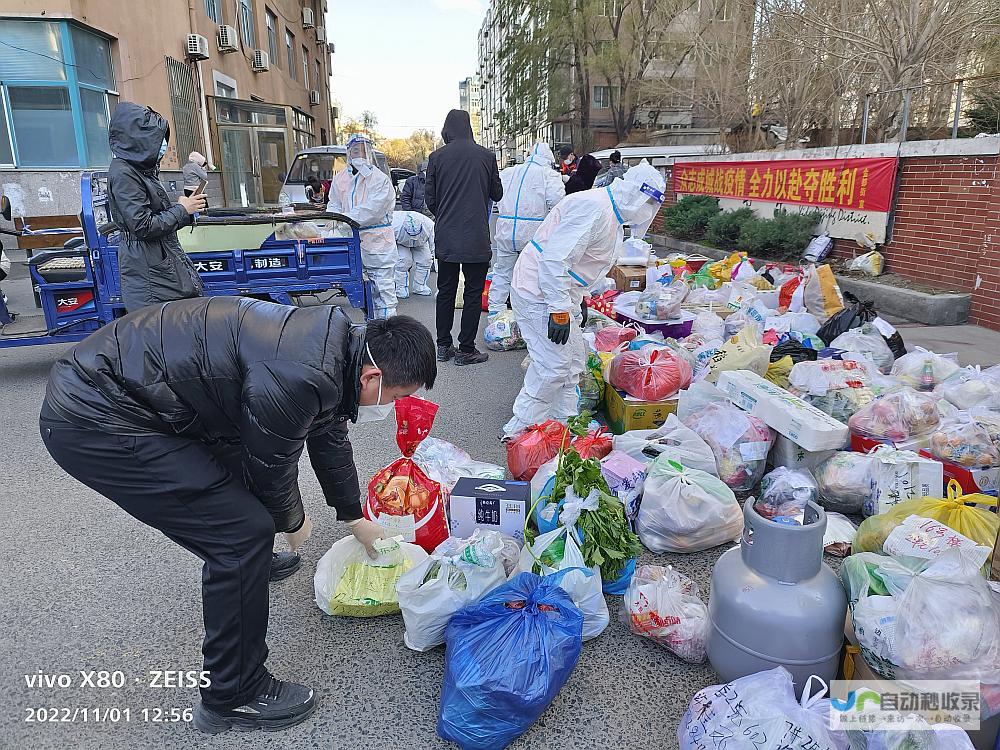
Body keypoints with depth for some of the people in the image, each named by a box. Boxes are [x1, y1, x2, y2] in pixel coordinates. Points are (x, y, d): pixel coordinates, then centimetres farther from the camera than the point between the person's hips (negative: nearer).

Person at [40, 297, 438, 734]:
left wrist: (355, 519, 31)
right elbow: (273, 469, -11)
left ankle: (247, 563, 54)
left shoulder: (335, 342, 3)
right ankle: (232, 697, 9)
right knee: (245, 532, -9)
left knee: (239, 470, 26)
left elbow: (329, 439, 19)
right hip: (93, 422, -10)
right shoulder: (299, 380, -28)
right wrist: (293, 522, 12)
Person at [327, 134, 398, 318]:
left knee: (383, 287, -3)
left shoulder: (380, 179, -6)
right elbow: (334, 204, 11)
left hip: (377, 239, -5)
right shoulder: (340, 179, 12)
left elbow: (372, 210, -17)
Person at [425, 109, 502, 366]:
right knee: (473, 294, 5)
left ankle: (443, 345, 19)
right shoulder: (486, 156, -3)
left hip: (445, 238, 2)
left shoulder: (437, 157, 0)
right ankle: (466, 349, 7)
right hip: (476, 238, -2)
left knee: (445, 292, 13)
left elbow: (430, 199, 3)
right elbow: (497, 193, 8)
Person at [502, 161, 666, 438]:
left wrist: (577, 299, 26)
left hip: (560, 293, 11)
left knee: (573, 362, 15)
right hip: (539, 294, -11)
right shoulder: (593, 207, -22)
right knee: (554, 367, -9)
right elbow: (555, 258, -29)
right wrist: (560, 310, -27)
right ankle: (519, 430, 3)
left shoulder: (610, 215, 13)